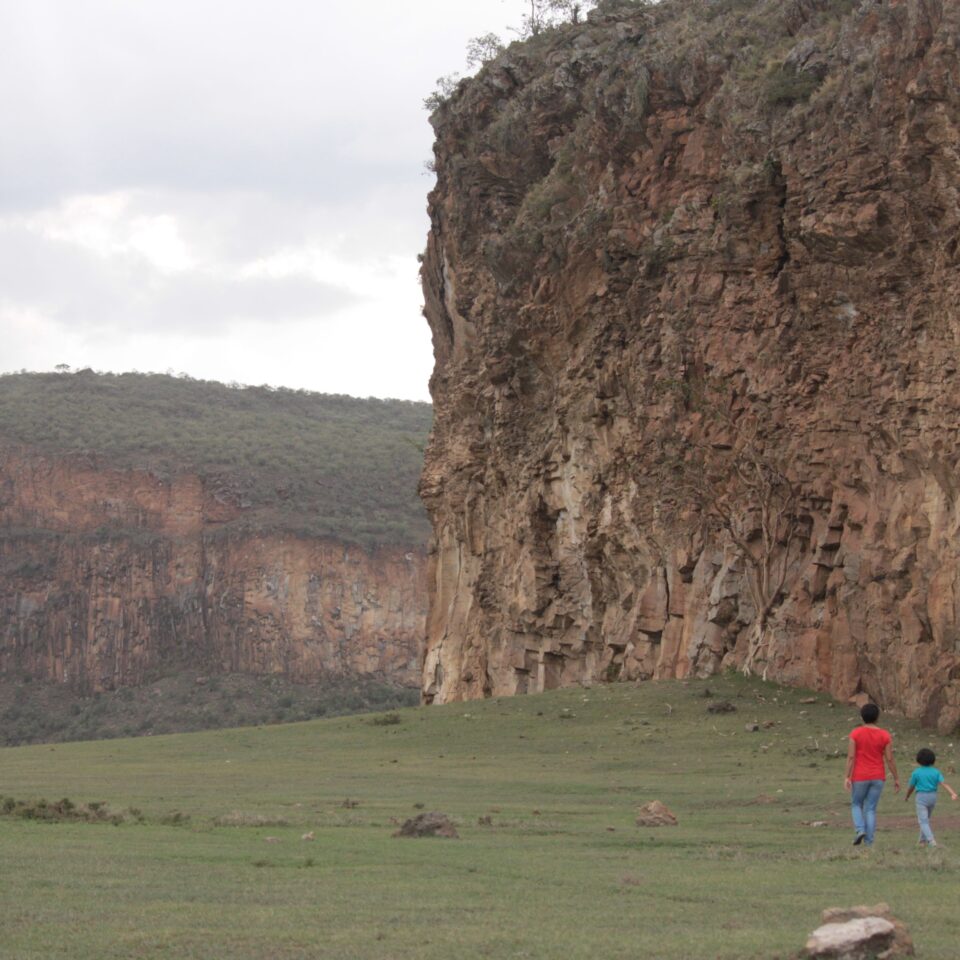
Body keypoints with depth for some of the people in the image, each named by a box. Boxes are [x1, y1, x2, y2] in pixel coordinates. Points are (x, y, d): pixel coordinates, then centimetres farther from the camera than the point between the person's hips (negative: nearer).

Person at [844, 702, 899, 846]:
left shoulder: (855, 733, -8)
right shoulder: (885, 735, -4)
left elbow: (851, 756, -12)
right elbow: (889, 759, -5)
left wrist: (847, 777, -11)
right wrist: (896, 779, 4)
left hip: (860, 777, -2)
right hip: (878, 777, 2)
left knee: (856, 805, 18)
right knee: (870, 809, 8)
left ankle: (860, 830, -7)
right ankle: (869, 842, 0)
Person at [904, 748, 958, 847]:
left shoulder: (916, 773, -8)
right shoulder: (936, 772, -1)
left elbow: (911, 787, 2)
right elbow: (944, 783, -14)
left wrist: (907, 797, 21)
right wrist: (953, 794, -26)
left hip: (921, 797, -4)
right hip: (932, 797, 4)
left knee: (923, 821, -7)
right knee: (925, 819, 23)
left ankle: (931, 840, -25)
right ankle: (923, 840, 27)